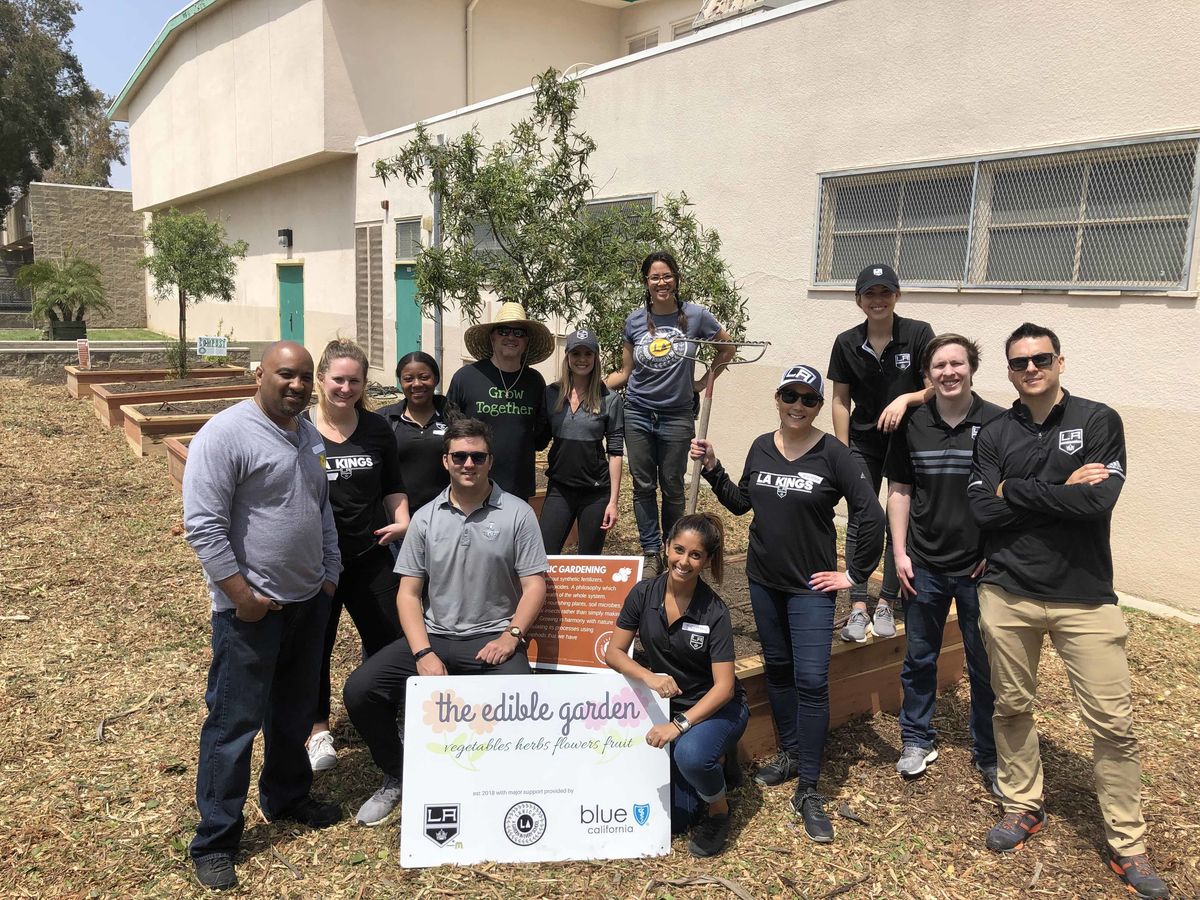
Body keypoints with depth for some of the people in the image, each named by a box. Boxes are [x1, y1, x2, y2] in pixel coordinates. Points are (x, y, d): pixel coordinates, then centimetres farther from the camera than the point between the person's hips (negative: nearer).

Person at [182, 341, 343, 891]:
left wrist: (330, 573, 13)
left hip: (309, 600, 8)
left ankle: (287, 797, 39)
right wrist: (241, 594, -19)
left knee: (295, 711, 19)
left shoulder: (310, 436, 9)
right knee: (234, 722, 2)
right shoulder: (226, 434, -16)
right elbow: (203, 524, -20)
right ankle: (215, 840, 16)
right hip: (252, 608, -7)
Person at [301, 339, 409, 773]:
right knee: (316, 645, 12)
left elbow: (393, 487, 12)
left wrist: (402, 521, -4)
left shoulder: (376, 429, 2)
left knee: (388, 639, 6)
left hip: (370, 555, 2)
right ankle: (319, 730, 31)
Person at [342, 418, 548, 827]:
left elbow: (534, 585, -2)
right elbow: (409, 593, 4)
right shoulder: (425, 518, 5)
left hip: (492, 639, -3)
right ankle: (398, 777, 11)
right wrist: (423, 653, -10)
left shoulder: (517, 513, -1)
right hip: (433, 636, 3)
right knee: (359, 689, -14)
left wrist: (511, 636, -17)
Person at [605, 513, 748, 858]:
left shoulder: (714, 612, -20)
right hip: (667, 705, 3)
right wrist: (649, 677, -24)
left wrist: (680, 724, -32)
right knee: (670, 818, -4)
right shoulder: (644, 594, -10)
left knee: (690, 753, -37)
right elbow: (614, 652, -6)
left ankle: (718, 810, -3)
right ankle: (711, 768, 25)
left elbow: (724, 686, -21)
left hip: (714, 707, -3)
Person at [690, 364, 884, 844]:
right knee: (777, 666, 16)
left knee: (811, 680, -8)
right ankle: (790, 754, 34)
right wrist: (713, 468, 1)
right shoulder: (761, 447, 2)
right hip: (763, 579, 5)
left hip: (810, 586, -5)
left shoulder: (833, 454, -13)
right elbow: (741, 503, 12)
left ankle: (808, 791, 2)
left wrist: (854, 574, -10)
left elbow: (871, 516, -13)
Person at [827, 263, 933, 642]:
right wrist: (842, 454, -2)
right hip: (864, 443, 1)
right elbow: (841, 401, 1)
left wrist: (906, 399, -30)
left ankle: (886, 604, 19)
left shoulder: (918, 334, -10)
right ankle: (858, 608, 2)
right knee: (859, 521, -2)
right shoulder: (847, 343, -3)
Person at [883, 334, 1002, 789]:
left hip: (979, 565, -2)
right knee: (919, 657, 15)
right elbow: (899, 491, 5)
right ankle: (917, 740, 32)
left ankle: (989, 753, 28)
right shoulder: (911, 424, 0)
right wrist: (900, 553, 1)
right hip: (924, 565, 2)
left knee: (985, 665, 10)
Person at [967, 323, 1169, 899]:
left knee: (1113, 722, 1)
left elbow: (1099, 502, -15)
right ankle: (1024, 806, 34)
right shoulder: (994, 435, 4)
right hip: (1007, 596, 2)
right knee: (1012, 708, 13)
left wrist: (1015, 490, -12)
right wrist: (1060, 490, -11)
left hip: (1085, 597, -2)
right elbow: (982, 511, -8)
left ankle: (1127, 845, 17)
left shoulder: (1099, 421, -2)